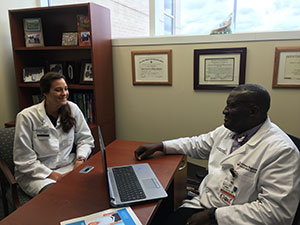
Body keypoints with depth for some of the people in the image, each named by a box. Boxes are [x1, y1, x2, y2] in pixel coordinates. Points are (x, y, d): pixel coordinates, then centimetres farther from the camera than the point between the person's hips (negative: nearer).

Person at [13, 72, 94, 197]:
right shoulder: (26, 117, -11)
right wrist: (54, 176, -16)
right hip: (36, 173, -4)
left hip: (68, 166, 4)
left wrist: (80, 158, -12)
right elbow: (24, 160, -11)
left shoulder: (72, 109, -1)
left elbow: (85, 139, 8)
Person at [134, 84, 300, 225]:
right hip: (201, 204, 5)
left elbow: (276, 211, -21)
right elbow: (197, 144, 18)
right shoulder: (226, 130, 4)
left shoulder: (281, 151, -18)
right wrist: (159, 146, 11)